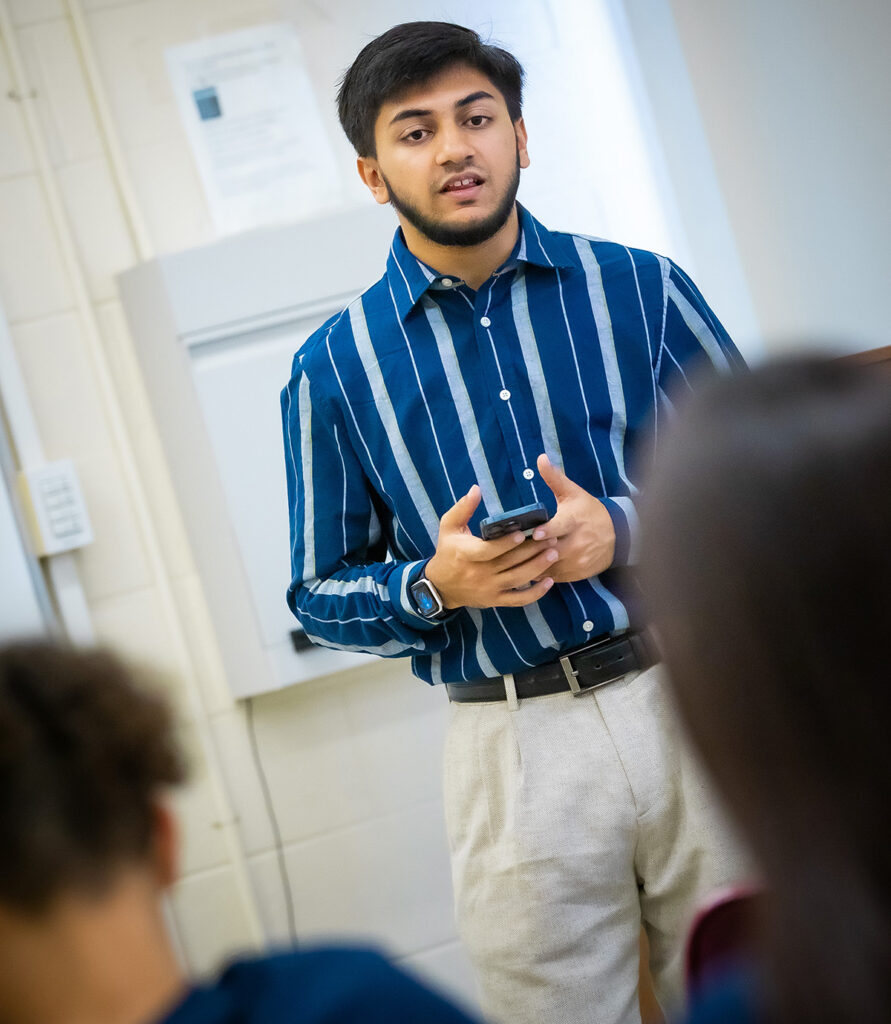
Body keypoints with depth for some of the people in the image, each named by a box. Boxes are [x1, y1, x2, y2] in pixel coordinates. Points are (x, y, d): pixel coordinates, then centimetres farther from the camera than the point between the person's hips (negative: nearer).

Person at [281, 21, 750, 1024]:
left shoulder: (639, 288, 2)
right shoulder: (335, 367, 1)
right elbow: (318, 596, 6)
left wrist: (623, 532, -13)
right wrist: (436, 586, -14)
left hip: (694, 700, 1)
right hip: (515, 744, -1)